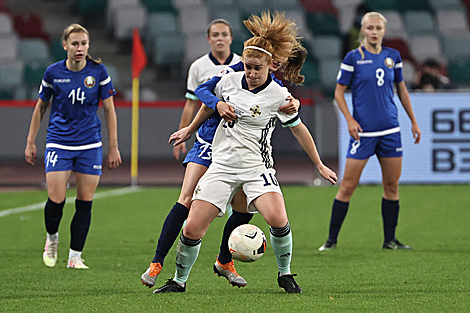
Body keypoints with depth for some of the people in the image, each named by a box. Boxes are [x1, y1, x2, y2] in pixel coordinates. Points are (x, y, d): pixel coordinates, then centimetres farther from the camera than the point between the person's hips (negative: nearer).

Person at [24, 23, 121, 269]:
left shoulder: (98, 72, -3)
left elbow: (109, 110, 4)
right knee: (56, 200, -9)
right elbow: (41, 107, 11)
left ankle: (75, 256, 8)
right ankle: (52, 237, 22)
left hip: (90, 145, 1)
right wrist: (30, 142, 10)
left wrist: (113, 147, 3)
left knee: (85, 202, -1)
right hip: (58, 144, -1)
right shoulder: (53, 73, -2)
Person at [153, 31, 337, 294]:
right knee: (192, 229, -7)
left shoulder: (278, 95, -9)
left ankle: (285, 275, -3)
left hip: (257, 167, -3)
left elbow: (299, 129, 4)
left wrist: (320, 165, 8)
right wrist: (189, 130, 33)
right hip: (222, 164, 3)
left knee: (278, 219, -27)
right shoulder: (230, 80, 0)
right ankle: (179, 281, 15)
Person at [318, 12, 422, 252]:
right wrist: (349, 119, -12)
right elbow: (339, 92, 0)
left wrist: (413, 121, 18)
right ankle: (332, 239, 3)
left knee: (392, 185, 6)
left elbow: (401, 89, 18)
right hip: (363, 131, -4)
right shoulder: (353, 58, -4)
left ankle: (390, 239, 15)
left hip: (390, 129, 4)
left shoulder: (393, 56, 8)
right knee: (348, 185, -5)